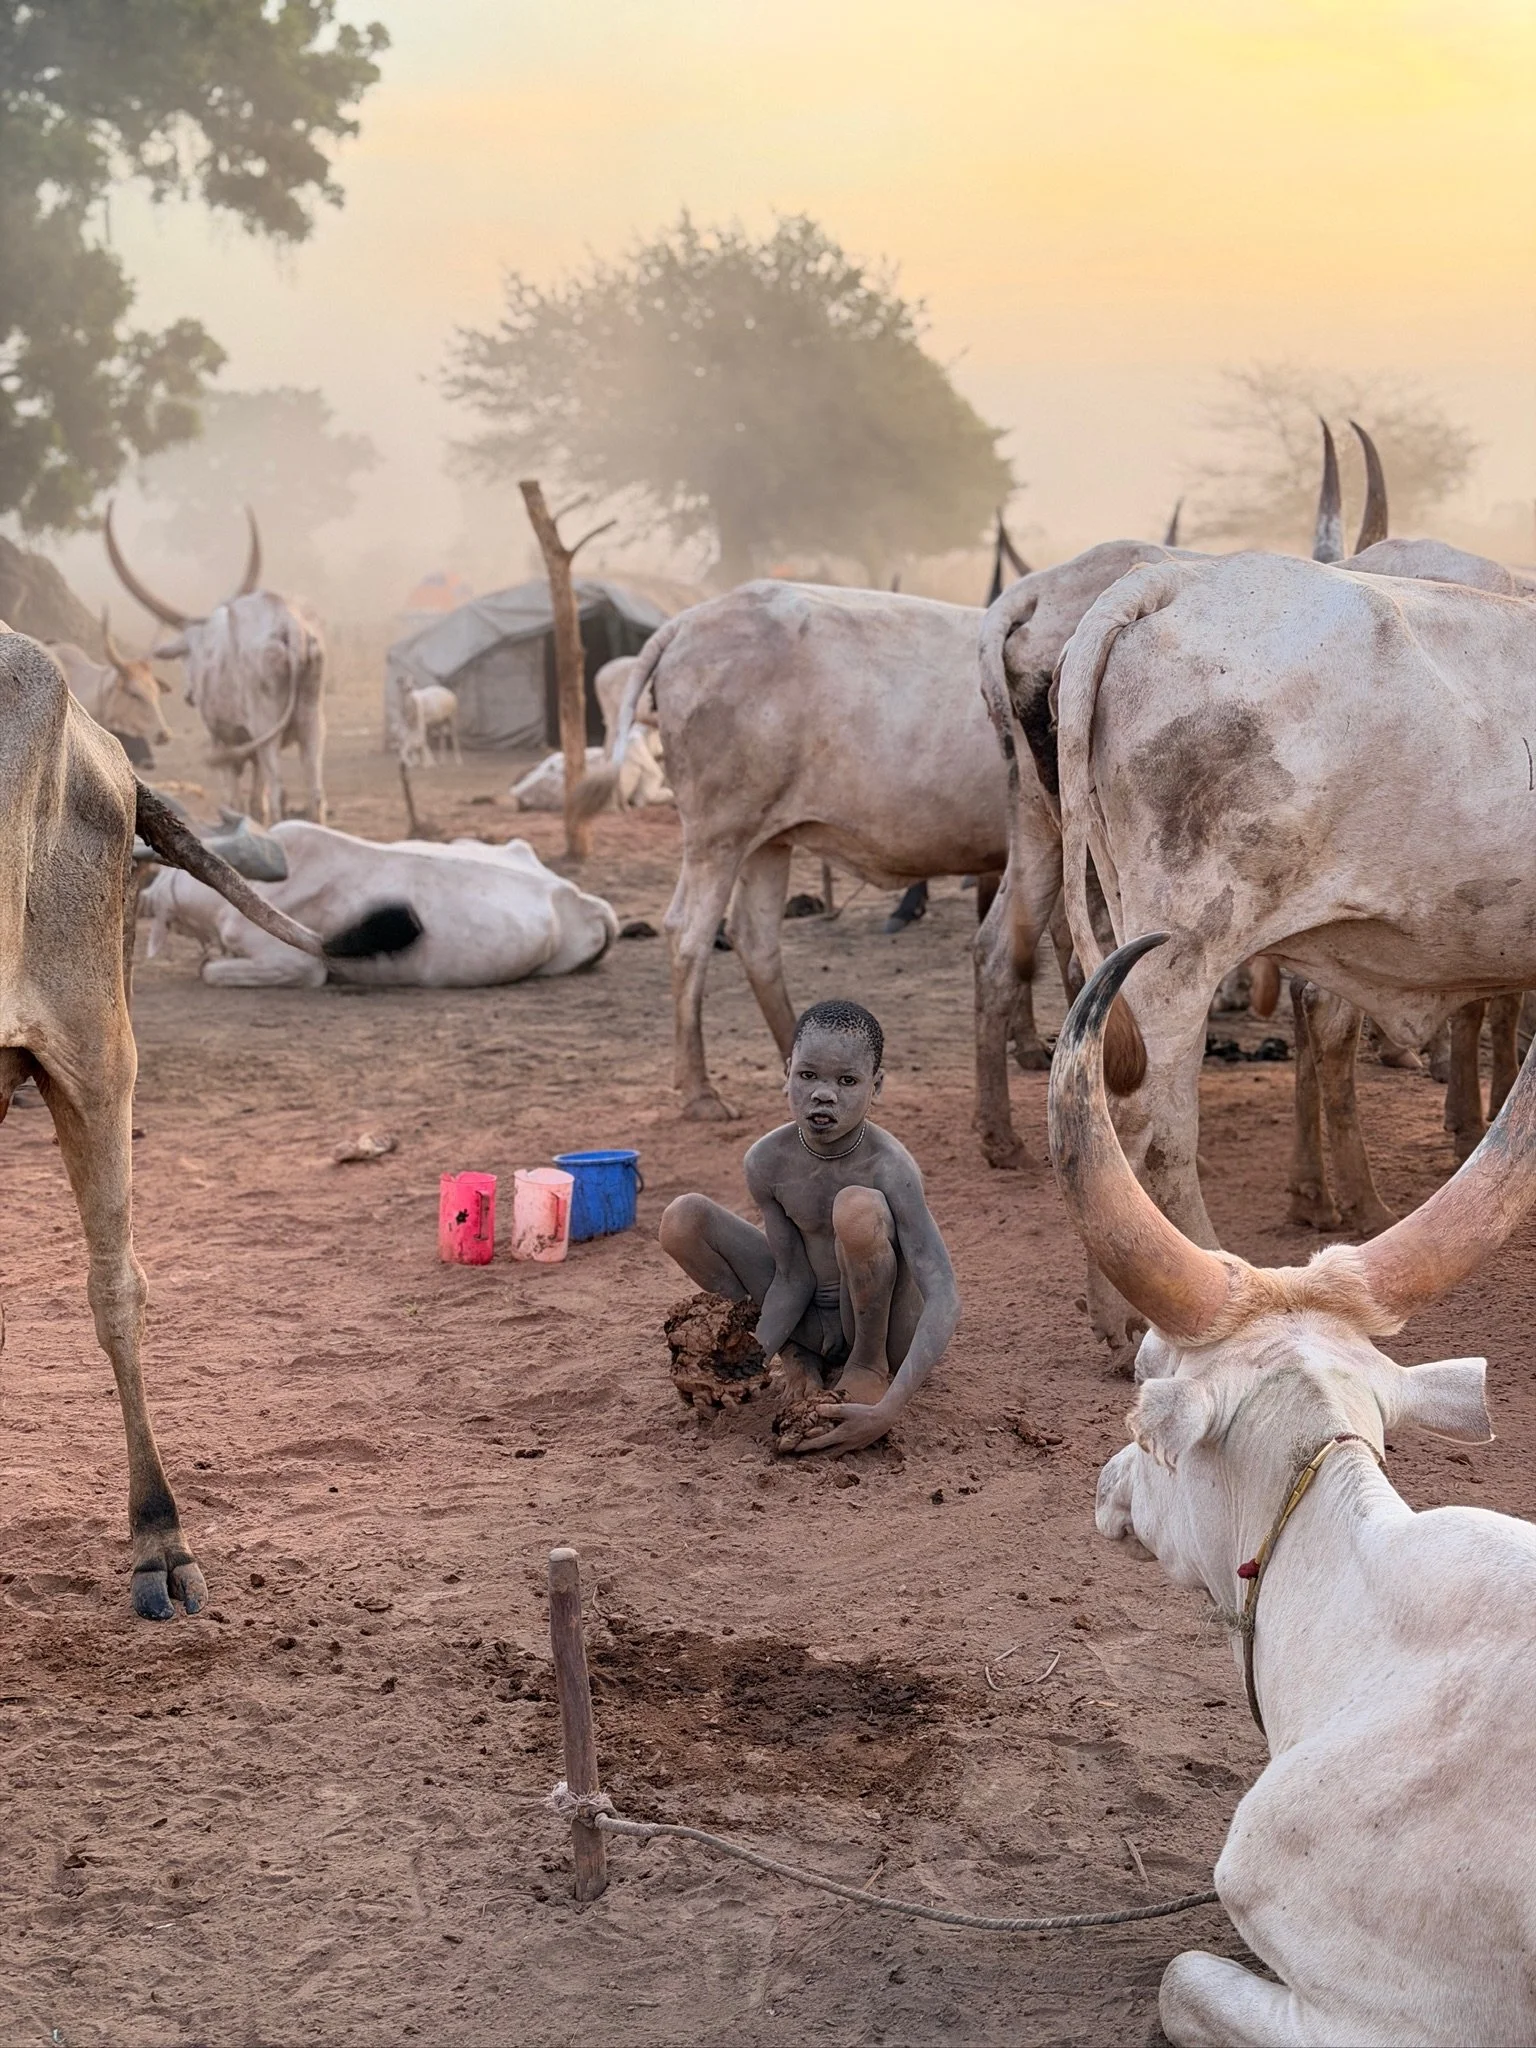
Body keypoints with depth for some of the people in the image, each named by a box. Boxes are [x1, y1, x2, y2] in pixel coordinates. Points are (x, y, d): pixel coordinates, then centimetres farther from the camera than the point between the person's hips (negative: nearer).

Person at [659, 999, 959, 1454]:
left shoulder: (888, 1167, -27)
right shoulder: (768, 1161, -13)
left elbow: (944, 1299, -34)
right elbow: (793, 1277, -6)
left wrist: (886, 1412, -44)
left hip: (886, 1325, -5)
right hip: (812, 1320, 5)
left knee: (857, 1206, -34)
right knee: (683, 1220, -12)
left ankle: (869, 1365, -9)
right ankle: (799, 1359, 2)